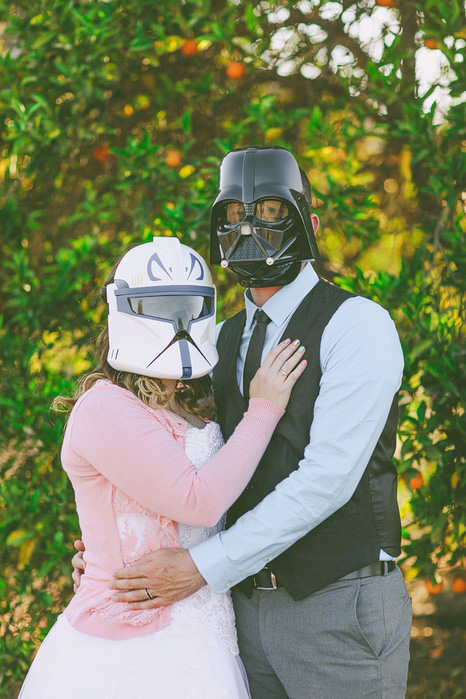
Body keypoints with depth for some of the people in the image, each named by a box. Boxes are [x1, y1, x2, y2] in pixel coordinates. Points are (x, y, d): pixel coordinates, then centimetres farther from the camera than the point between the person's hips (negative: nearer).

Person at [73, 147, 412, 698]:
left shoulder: (357, 325, -11)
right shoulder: (225, 342, 12)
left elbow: (329, 477, -20)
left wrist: (204, 567, -20)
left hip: (342, 611, -6)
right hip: (251, 607, 6)